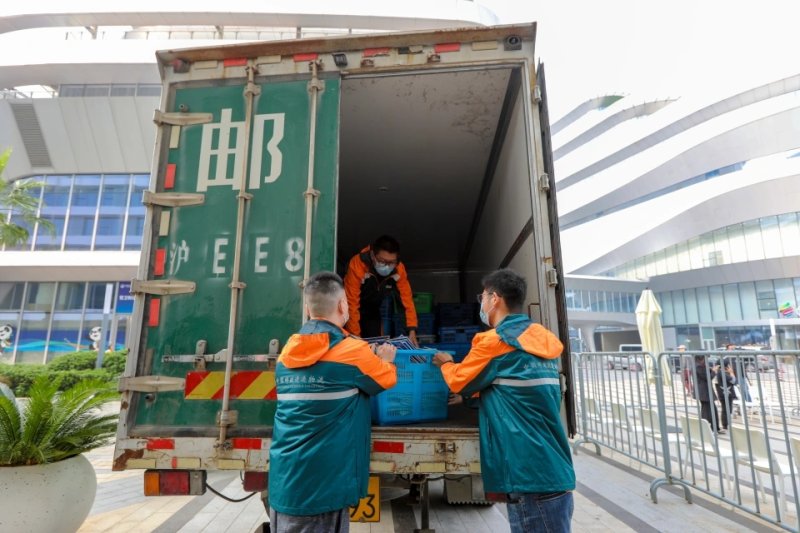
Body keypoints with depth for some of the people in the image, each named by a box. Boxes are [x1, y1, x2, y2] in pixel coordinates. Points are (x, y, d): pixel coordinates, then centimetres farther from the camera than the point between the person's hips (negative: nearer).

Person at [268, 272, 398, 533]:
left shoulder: (287, 354, 3)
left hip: (282, 484, 6)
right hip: (324, 486, -6)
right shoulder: (352, 350, -14)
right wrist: (385, 360, 25)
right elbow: (388, 379, 2)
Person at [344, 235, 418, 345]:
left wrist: (412, 330, -26)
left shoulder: (399, 268, -21)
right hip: (356, 311, -3)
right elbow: (351, 304, -32)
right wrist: (355, 337, -31)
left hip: (373, 312, 3)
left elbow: (407, 298, -17)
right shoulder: (357, 264, -35)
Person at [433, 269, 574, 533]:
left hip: (529, 478, -8)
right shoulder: (542, 339, 9)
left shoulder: (495, 341, -15)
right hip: (554, 474, 8)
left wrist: (446, 363, 19)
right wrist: (472, 393, 29)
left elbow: (459, 381, -1)